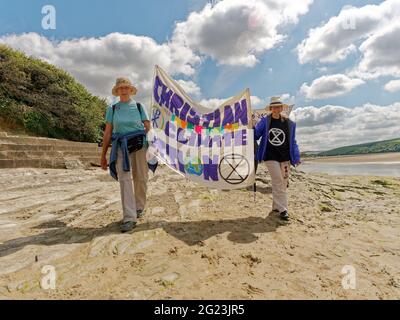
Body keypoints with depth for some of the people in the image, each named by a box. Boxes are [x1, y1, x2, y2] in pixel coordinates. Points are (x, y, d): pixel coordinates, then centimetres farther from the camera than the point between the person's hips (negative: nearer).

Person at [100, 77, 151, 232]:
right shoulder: (112, 109, 12)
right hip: (121, 146, 0)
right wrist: (103, 155, 8)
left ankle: (139, 207, 25)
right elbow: (107, 133, 10)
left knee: (140, 178, 2)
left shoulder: (139, 107, 10)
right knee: (124, 178, -13)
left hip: (140, 144, 0)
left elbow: (148, 128, 5)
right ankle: (129, 218, -13)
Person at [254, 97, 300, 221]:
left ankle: (276, 206, 22)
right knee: (278, 182, -9)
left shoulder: (289, 123, 8)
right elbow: (256, 135, 5)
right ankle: (282, 209, -4)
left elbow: (293, 142, 11)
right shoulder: (265, 121, 2)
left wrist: (296, 157, 5)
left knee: (283, 183, 7)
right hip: (271, 157, -3)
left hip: (285, 157, 3)